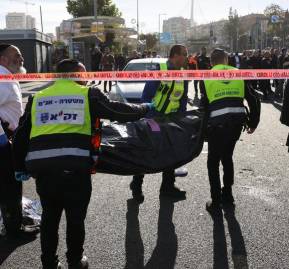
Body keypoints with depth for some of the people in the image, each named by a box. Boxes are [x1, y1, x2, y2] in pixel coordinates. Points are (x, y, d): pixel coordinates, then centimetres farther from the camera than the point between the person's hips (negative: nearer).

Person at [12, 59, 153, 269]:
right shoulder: (88, 94, 7)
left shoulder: (37, 98, 18)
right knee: (75, 217, 15)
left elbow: (21, 135, 19)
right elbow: (119, 111, 12)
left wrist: (21, 166, 27)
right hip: (75, 166, -3)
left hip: (41, 166, 4)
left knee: (50, 216, 21)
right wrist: (145, 109, 29)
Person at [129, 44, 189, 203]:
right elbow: (146, 94, -15)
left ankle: (168, 187, 26)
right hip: (153, 117, -6)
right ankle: (136, 185, 20)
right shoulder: (159, 70, -16)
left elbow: (183, 100, 10)